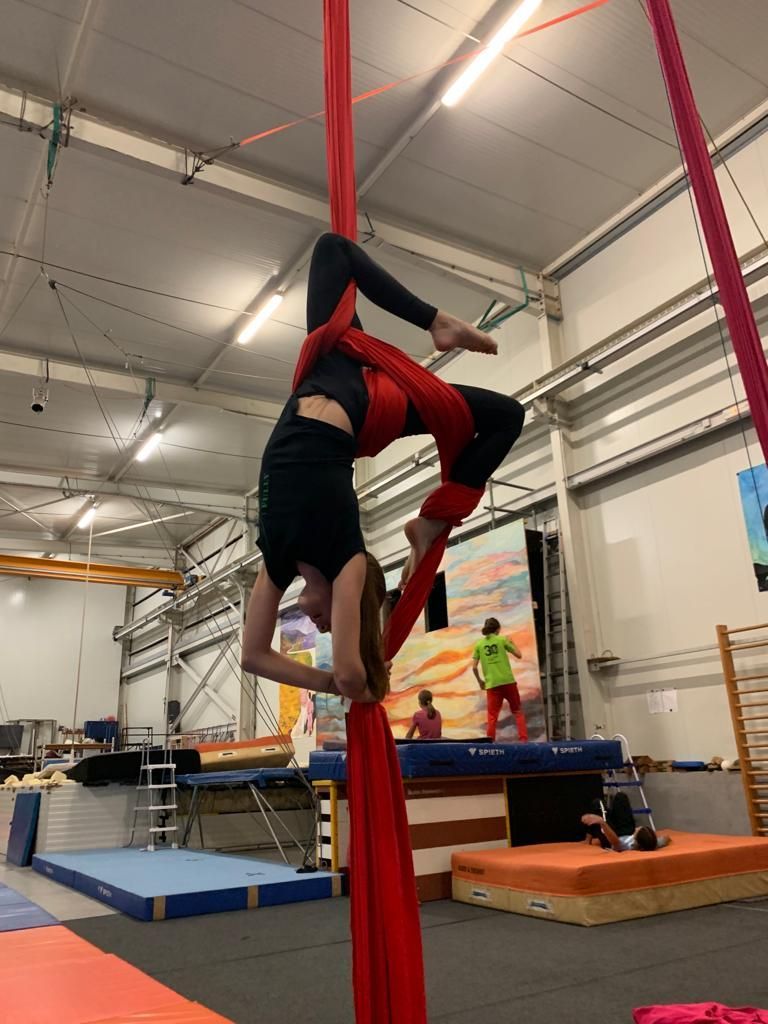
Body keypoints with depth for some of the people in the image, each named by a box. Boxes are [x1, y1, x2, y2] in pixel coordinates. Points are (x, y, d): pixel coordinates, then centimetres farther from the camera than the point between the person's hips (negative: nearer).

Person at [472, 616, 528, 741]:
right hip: (508, 681, -1)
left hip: (491, 684, 1)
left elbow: (474, 667, 3)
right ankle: (523, 739, 5)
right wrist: (512, 643, 21)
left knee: (492, 715, 7)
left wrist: (480, 681, 16)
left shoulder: (479, 644, 5)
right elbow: (519, 655, 6)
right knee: (518, 711, 12)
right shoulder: (502, 639, 1)